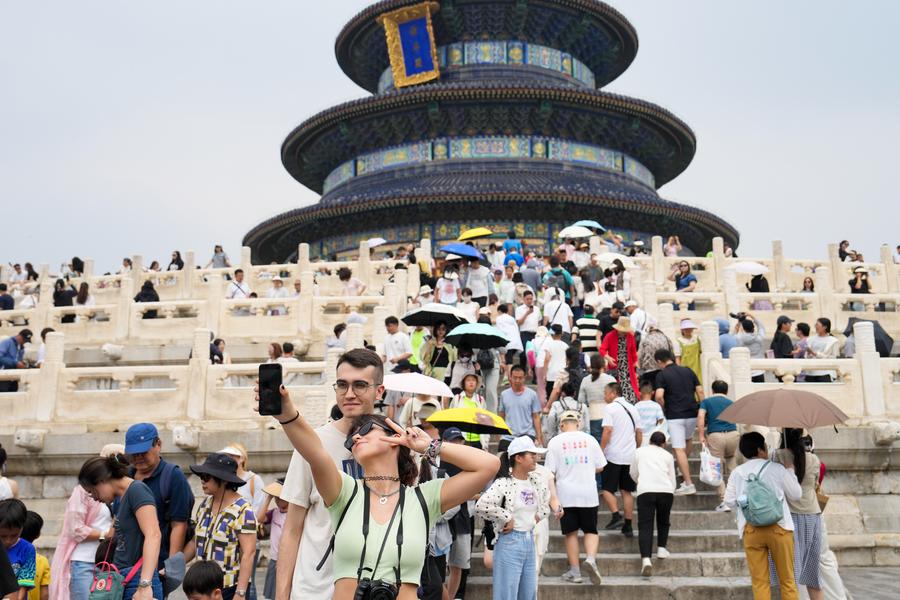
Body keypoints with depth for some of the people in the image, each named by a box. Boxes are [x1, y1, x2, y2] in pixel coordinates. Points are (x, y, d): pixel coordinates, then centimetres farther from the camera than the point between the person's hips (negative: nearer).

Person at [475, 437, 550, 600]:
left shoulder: (536, 481, 5)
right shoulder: (504, 483, -17)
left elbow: (547, 499, 26)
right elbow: (481, 506, -29)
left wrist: (539, 515, 10)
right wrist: (506, 519, -19)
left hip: (529, 540, 8)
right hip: (510, 542, -7)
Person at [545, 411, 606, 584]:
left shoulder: (555, 442, -2)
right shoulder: (589, 439, 2)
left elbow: (550, 472, -4)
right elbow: (600, 467, 7)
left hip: (566, 495, -1)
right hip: (588, 493, 1)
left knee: (571, 533, 8)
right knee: (591, 530, 12)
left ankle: (574, 571, 11)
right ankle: (591, 558, -12)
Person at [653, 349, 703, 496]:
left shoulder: (661, 374, -4)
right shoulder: (688, 371, 10)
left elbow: (659, 396, -17)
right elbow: (700, 392, 6)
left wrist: (663, 410, 1)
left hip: (674, 416, -5)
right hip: (692, 413, 5)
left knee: (679, 449, -4)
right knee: (688, 439, 31)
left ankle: (688, 483, -9)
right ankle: (684, 469, 42)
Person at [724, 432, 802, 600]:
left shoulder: (737, 473, 4)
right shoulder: (776, 468, -2)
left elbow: (729, 501, 3)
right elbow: (796, 494, 6)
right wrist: (790, 472, 20)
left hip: (751, 530, 2)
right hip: (779, 527, -2)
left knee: (759, 581, 5)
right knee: (787, 579, 9)